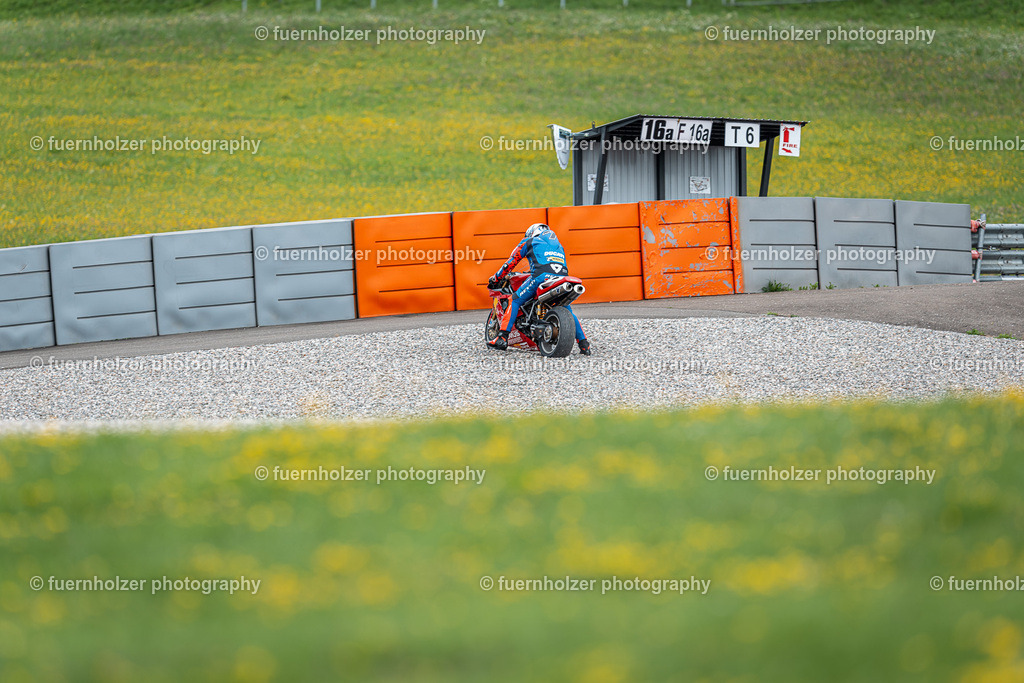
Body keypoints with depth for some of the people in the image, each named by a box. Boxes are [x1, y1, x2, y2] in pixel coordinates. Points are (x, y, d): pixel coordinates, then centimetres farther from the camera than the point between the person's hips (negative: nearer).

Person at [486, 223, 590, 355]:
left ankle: (502, 338, -5)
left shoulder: (530, 242, 26)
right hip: (562, 278, 4)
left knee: (515, 301, 8)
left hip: (541, 277, -4)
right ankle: (584, 344, 5)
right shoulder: (558, 245, 39)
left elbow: (511, 262, 26)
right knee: (567, 312, 20)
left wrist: (496, 278, 37)